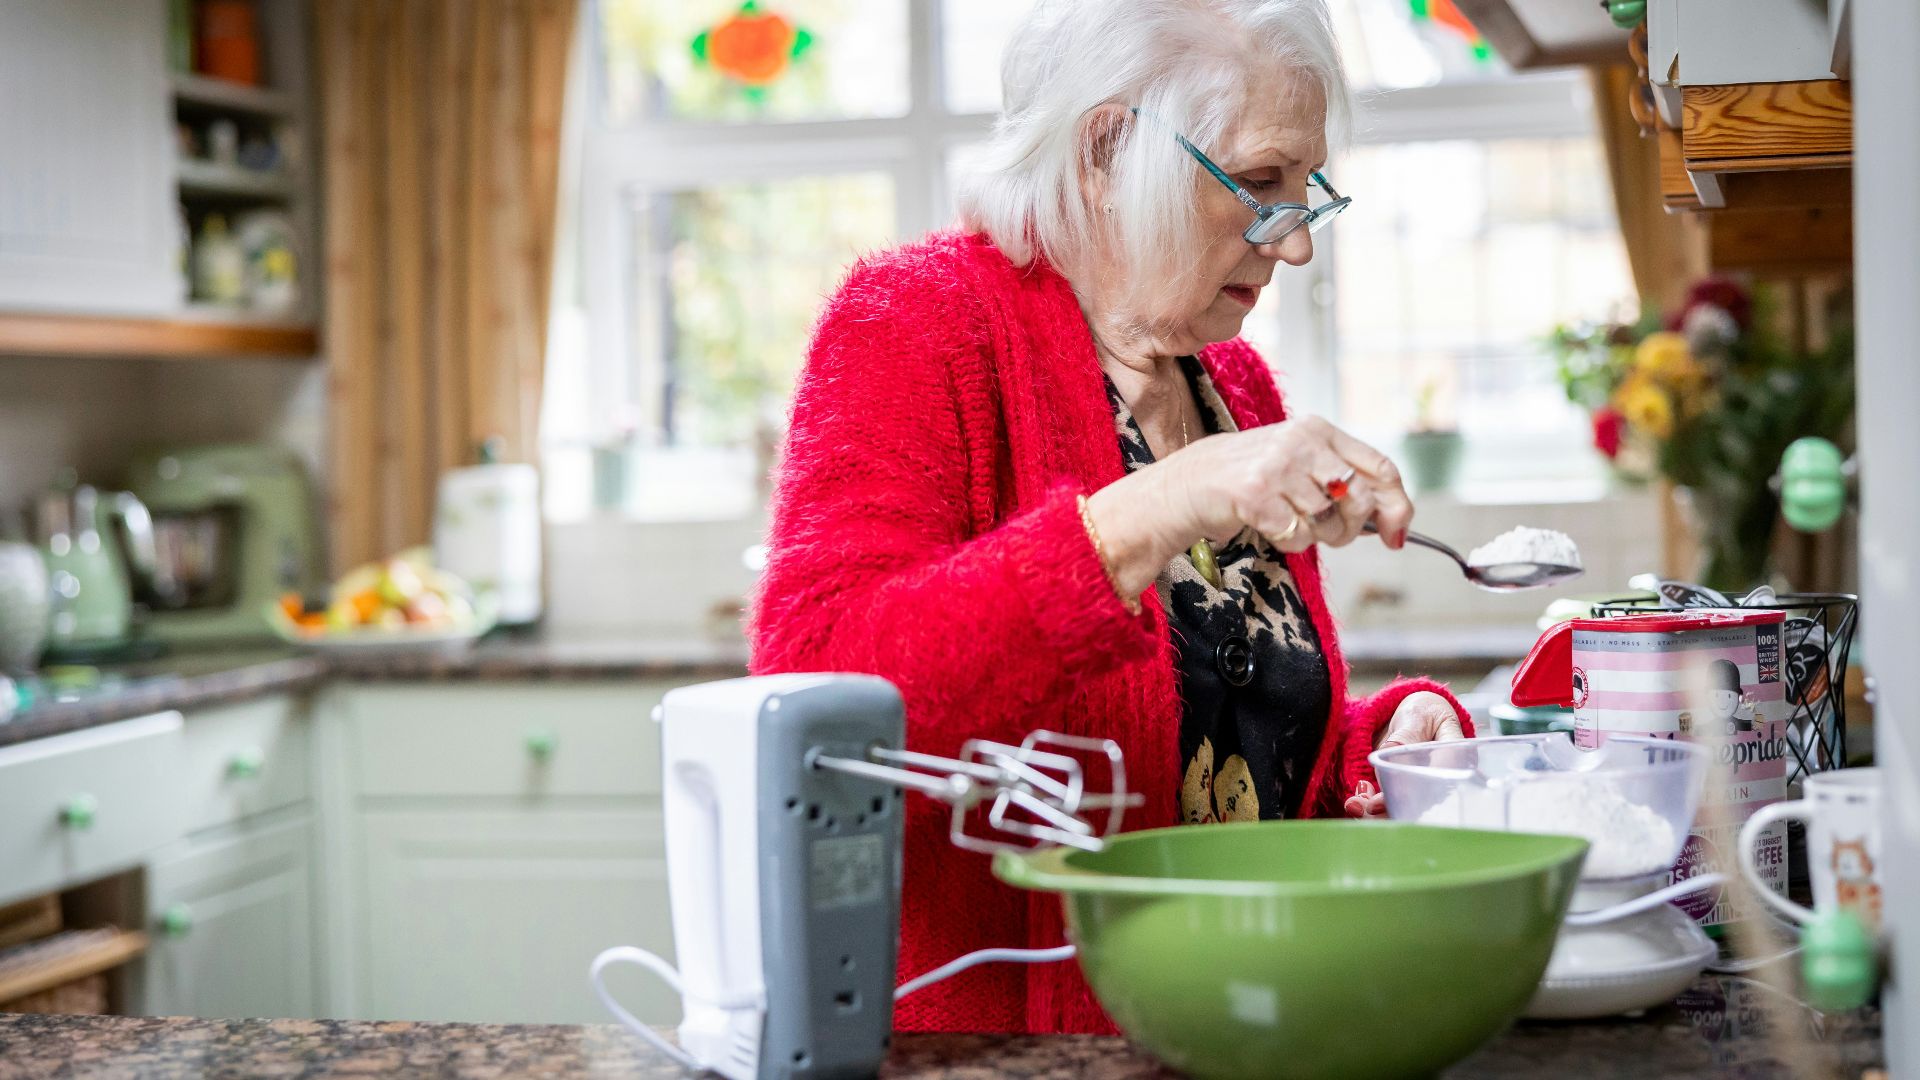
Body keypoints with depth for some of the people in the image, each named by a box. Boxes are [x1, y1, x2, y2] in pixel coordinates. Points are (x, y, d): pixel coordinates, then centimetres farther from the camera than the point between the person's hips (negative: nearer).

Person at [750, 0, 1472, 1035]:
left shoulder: (1236, 386, 15)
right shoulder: (917, 321, -5)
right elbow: (816, 696, -20)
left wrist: (1383, 738, 4)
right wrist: (1156, 511, -24)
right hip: (969, 1026, -6)